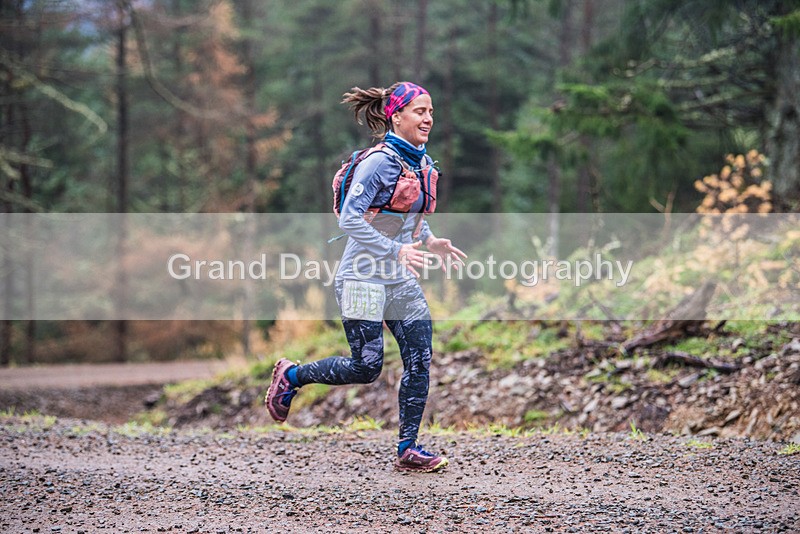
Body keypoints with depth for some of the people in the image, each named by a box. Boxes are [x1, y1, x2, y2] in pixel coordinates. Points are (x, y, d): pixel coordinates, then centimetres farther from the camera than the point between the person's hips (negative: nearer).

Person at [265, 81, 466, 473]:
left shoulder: (421, 163, 10)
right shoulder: (379, 162, -16)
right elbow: (349, 219, -22)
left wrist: (431, 242, 7)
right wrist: (396, 250, -26)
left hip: (401, 280, 8)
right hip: (364, 276, -8)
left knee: (420, 361, -1)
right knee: (366, 368, -6)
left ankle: (408, 449, 6)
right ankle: (290, 376, 18)